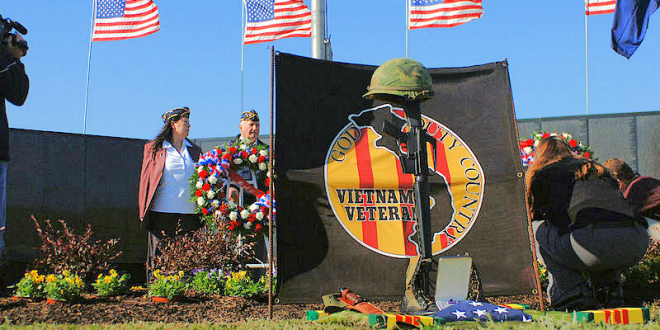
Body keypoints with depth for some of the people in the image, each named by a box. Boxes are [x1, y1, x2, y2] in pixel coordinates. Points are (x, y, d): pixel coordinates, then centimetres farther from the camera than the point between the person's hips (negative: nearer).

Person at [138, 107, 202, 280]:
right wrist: (144, 212, 0)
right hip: (162, 212, -3)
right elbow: (145, 179, 6)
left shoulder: (194, 150, 17)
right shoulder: (153, 148, 7)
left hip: (190, 213, 3)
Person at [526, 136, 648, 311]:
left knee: (536, 229, 19)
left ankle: (572, 296, 6)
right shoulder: (599, 169, 36)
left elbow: (535, 217, 28)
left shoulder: (541, 174, 21)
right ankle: (609, 293, 20)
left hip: (593, 242, -6)